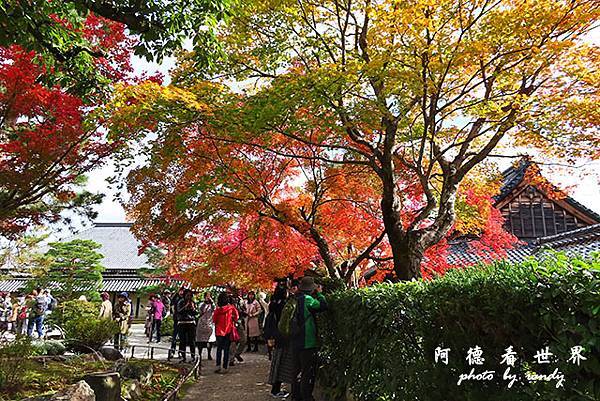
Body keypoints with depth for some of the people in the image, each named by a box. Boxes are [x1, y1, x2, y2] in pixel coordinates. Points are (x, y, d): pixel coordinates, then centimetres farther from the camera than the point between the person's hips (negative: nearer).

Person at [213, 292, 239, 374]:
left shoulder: (217, 309, -7)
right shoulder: (231, 308, -10)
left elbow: (214, 320, -1)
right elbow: (236, 316, -8)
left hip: (219, 331, 1)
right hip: (228, 331, -1)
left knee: (219, 349, 16)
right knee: (226, 349, 6)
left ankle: (218, 366, 11)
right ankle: (225, 367, 5)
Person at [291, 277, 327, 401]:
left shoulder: (296, 299, 8)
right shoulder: (307, 299, -17)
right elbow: (323, 306, -15)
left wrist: (316, 294, 14)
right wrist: (319, 293, -2)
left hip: (296, 341, 8)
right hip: (307, 342, -8)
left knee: (298, 370, 17)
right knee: (308, 372, 1)